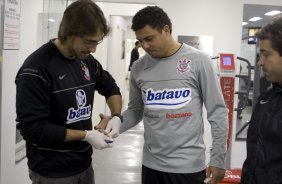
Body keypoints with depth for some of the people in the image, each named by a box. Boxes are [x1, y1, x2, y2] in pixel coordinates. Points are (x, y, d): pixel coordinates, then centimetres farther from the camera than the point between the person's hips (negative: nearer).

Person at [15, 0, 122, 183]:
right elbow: (32, 129, -21)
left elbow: (111, 87, 17)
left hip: (84, 164, 7)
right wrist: (86, 135, -19)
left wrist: (116, 117, -1)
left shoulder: (87, 61, 1)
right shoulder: (36, 69, -19)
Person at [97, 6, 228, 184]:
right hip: (151, 164, 4)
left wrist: (218, 158, -7)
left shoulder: (198, 61, -8)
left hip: (188, 165, -3)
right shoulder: (139, 68, 2)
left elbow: (217, 112, -6)